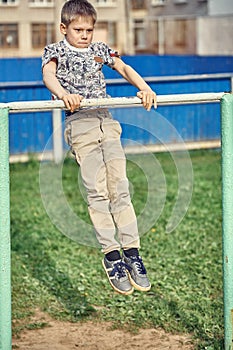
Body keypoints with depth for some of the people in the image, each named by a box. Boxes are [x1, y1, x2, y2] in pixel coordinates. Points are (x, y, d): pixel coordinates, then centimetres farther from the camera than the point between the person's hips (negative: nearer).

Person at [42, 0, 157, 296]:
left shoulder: (100, 49, 20)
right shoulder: (56, 51, 7)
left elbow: (124, 69, 15)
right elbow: (48, 75, -11)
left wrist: (145, 89, -5)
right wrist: (63, 94, -32)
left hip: (107, 121, 4)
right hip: (79, 124, -4)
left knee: (120, 187, -4)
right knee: (96, 191, -10)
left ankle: (131, 253, -3)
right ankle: (111, 255, -7)